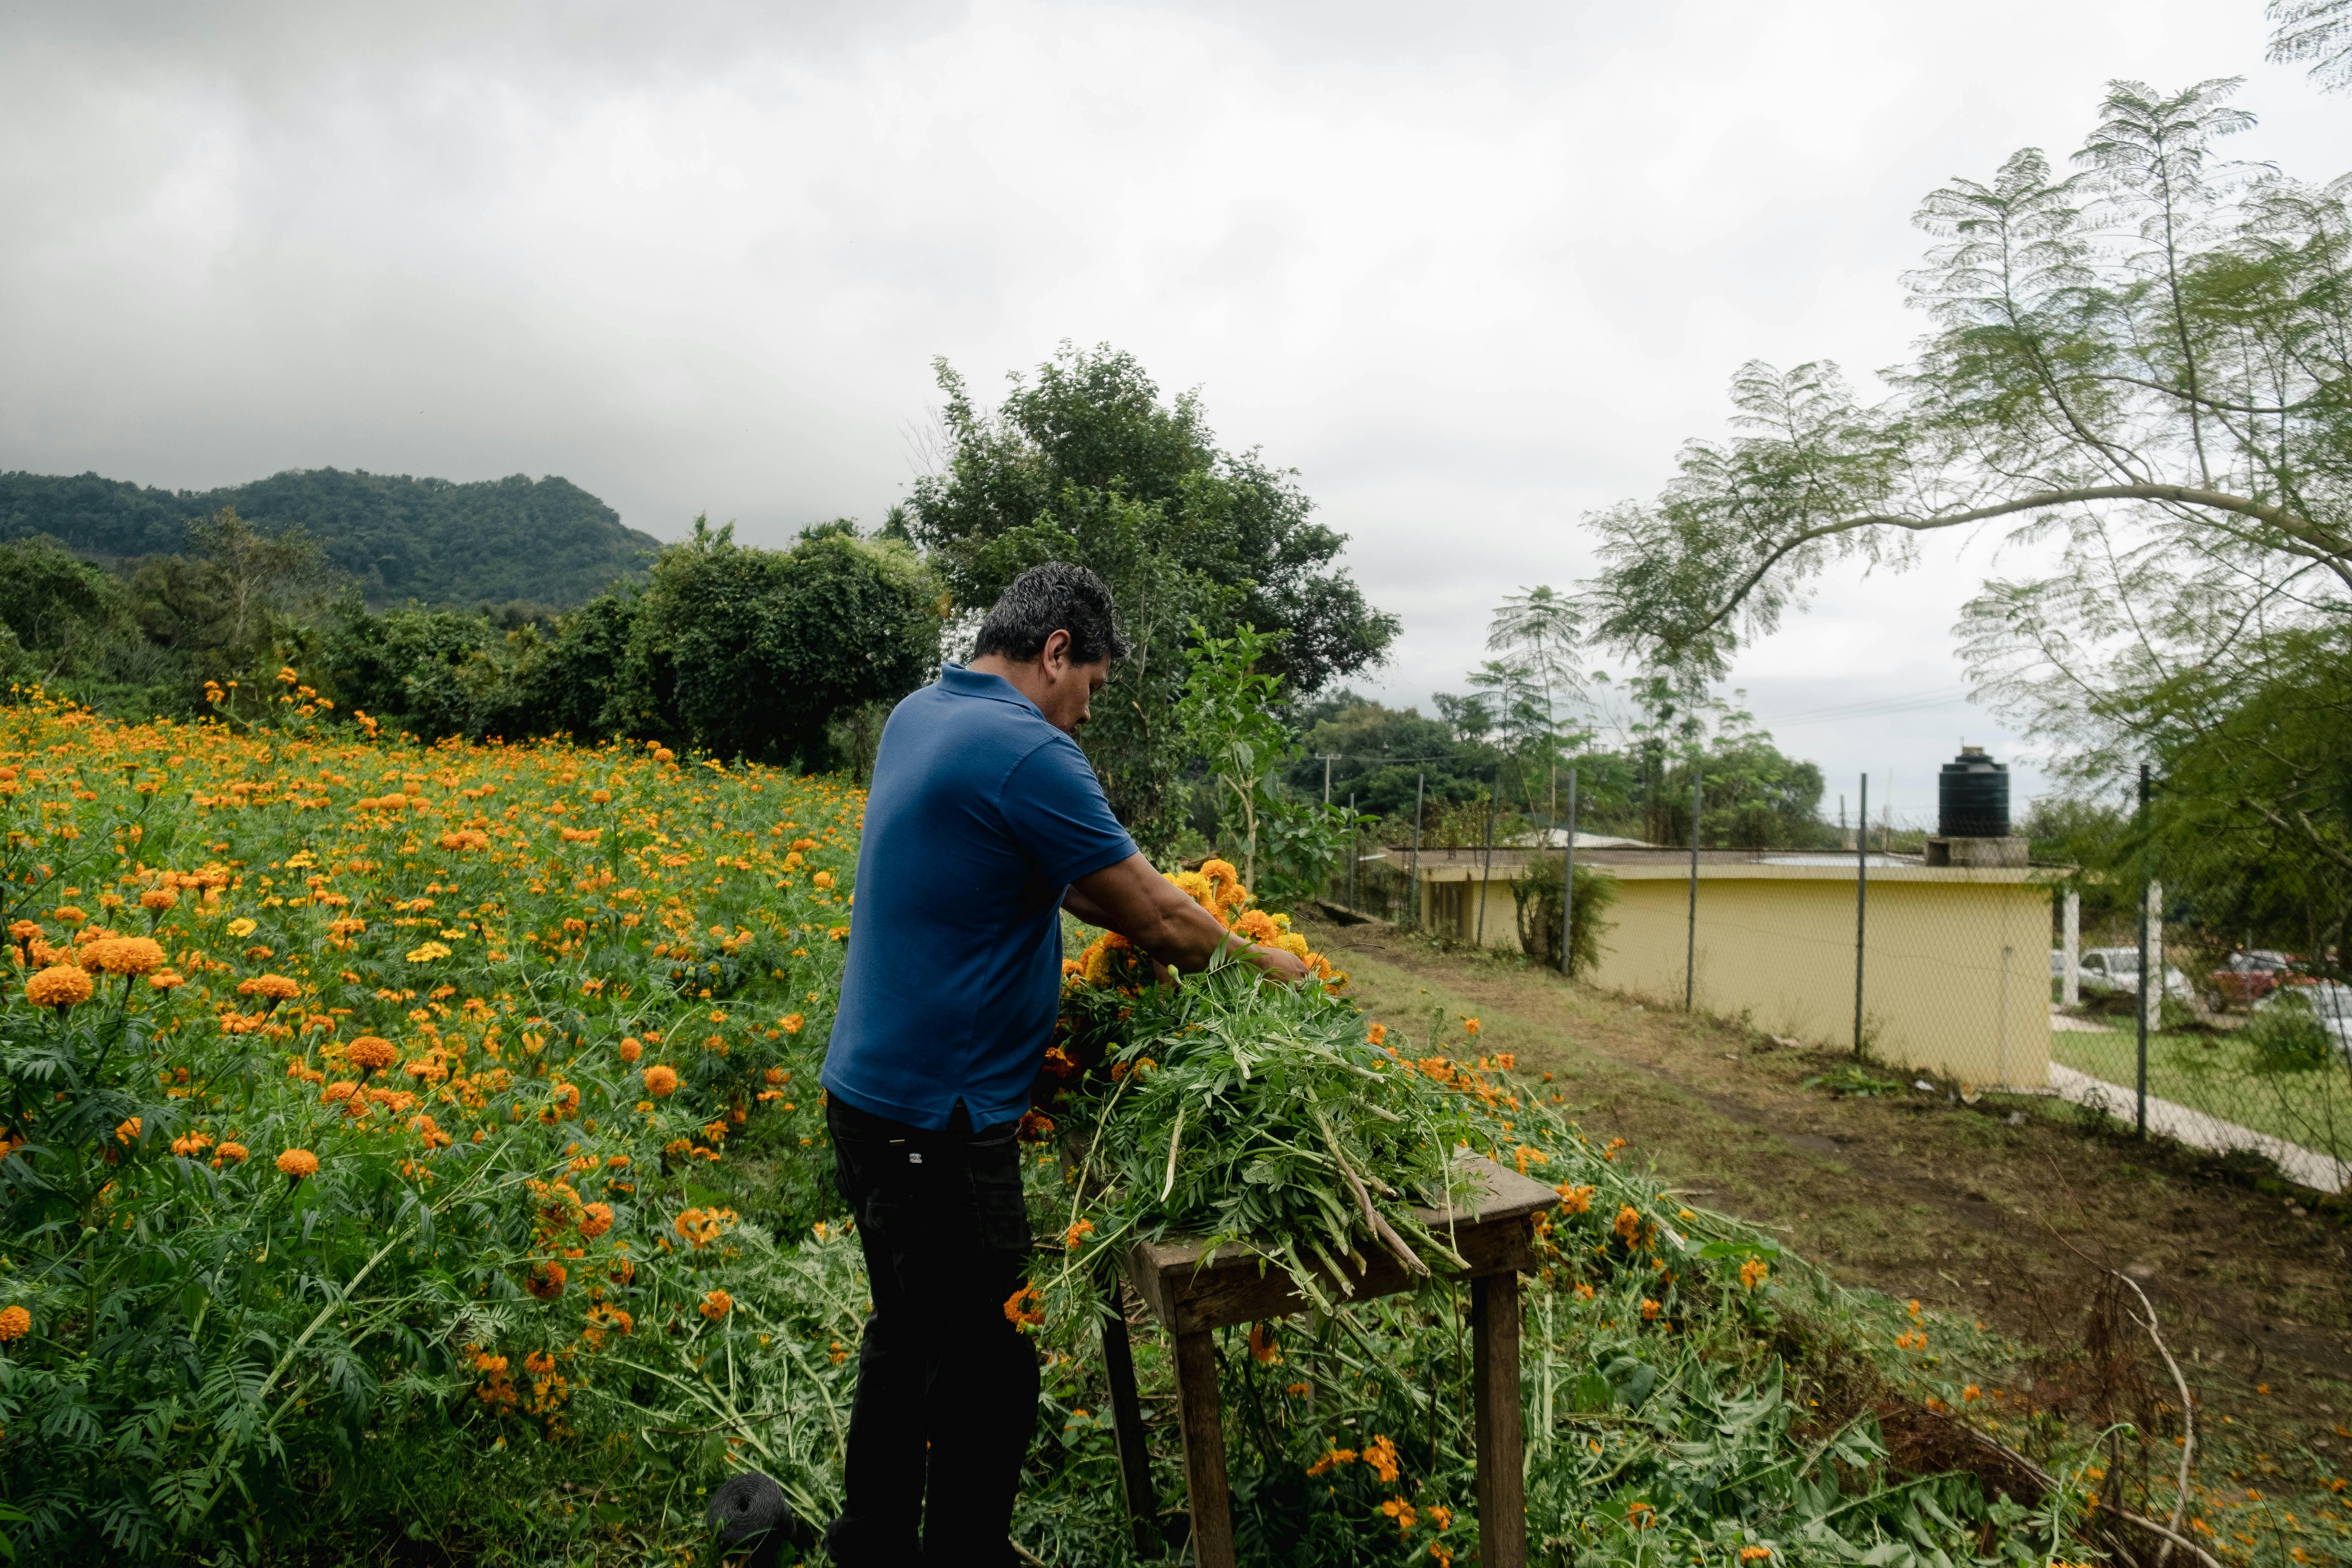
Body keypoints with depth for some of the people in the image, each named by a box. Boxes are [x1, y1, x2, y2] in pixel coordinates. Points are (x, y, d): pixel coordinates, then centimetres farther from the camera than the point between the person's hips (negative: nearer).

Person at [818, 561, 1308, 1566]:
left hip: (870, 1094, 10)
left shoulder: (918, 716, 9)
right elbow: (1155, 917, -13)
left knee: (908, 1341, 23)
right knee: (986, 1373, 4)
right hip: (942, 1123, -10)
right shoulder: (1026, 753, -20)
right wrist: (1263, 963, 4)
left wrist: (1153, 924, 8)